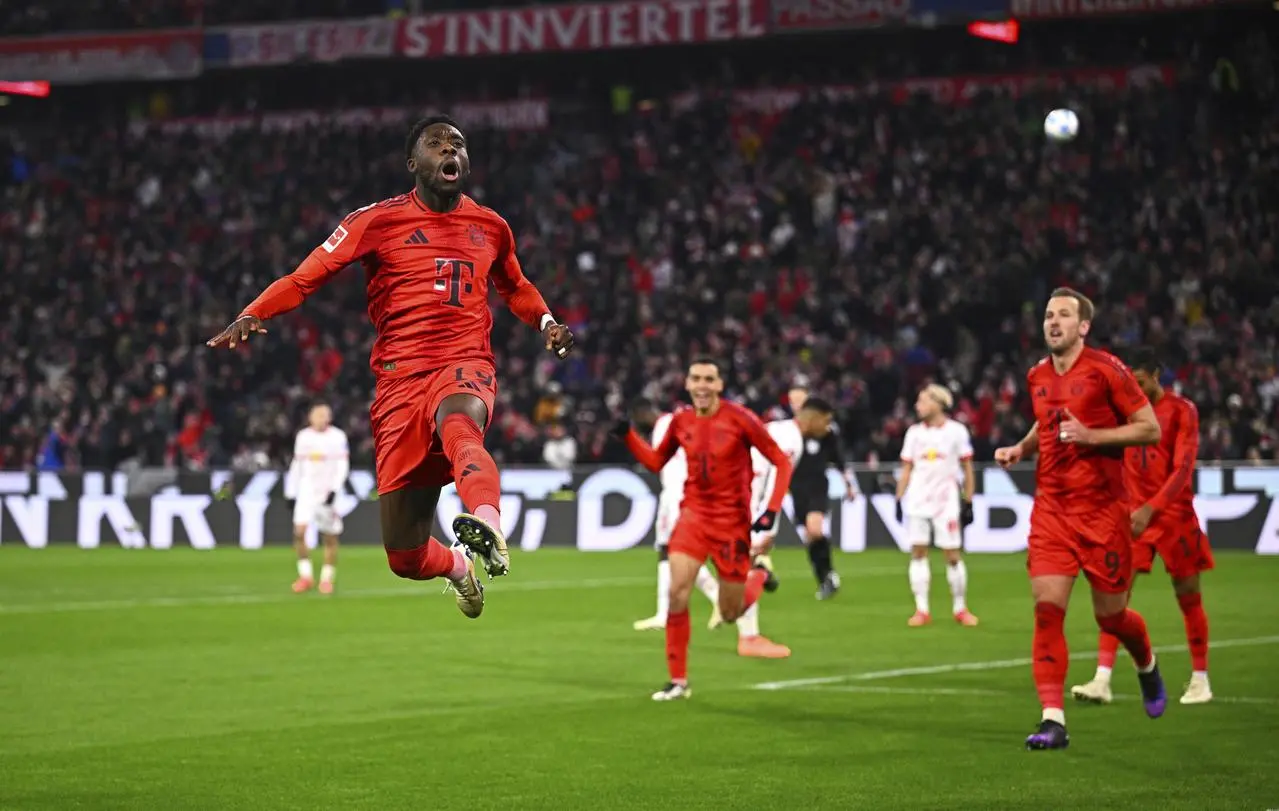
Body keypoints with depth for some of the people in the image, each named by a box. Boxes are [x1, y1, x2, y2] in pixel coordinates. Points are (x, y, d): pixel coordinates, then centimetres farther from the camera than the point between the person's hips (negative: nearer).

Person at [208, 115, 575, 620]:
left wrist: (546, 322, 14)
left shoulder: (490, 227, 15)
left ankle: (486, 522, -69)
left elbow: (515, 288, 34)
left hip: (465, 365, 0)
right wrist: (251, 316, -15)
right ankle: (457, 565, 36)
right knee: (405, 557, 0)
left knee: (456, 421, -42)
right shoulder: (379, 221, 4)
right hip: (400, 377, 0)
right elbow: (306, 277, 2)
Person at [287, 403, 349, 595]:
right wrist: (292, 492, 12)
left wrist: (334, 490, -15)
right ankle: (306, 576, -4)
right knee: (299, 532, -13)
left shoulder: (337, 437, -2)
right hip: (306, 491, 2)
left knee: (330, 537, 1)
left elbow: (343, 466, -4)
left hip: (328, 491, -2)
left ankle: (327, 578, 12)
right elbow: (296, 466, 14)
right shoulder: (303, 437, 7)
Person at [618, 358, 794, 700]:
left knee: (730, 614, 5)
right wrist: (627, 435, 0)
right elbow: (656, 461, 16)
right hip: (694, 514, 3)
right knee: (677, 592, -17)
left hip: (732, 521, -3)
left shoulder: (740, 419, -13)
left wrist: (772, 511, -16)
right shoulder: (681, 421, 0)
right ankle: (678, 680, -6)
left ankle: (758, 576, 40)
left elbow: (782, 462, -8)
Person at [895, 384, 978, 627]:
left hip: (946, 500, -3)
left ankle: (960, 609, 10)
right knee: (918, 552, -1)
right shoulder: (914, 432, 9)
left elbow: (968, 469, 3)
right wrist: (899, 500, 6)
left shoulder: (956, 431, 0)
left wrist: (968, 502, -1)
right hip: (917, 500, 3)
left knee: (953, 555, -2)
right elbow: (906, 469, 12)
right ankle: (922, 610, 3)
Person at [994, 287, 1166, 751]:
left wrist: (1091, 435, -18)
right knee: (1047, 608, -10)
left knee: (1110, 616, 6)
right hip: (1051, 508, 4)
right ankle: (1053, 719, -10)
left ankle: (1147, 666, 41)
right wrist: (1021, 449, 9)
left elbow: (1151, 429, -8)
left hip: (1101, 509, -4)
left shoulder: (1105, 370, -9)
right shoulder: (1038, 377, 9)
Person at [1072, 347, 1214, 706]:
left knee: (1188, 596, 5)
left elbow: (1183, 468, -14)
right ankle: (1102, 681, -13)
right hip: (1133, 514, 3)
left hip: (1175, 514, -3)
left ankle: (1200, 679, 19)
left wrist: (1150, 508, -25)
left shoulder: (1182, 410, -5)